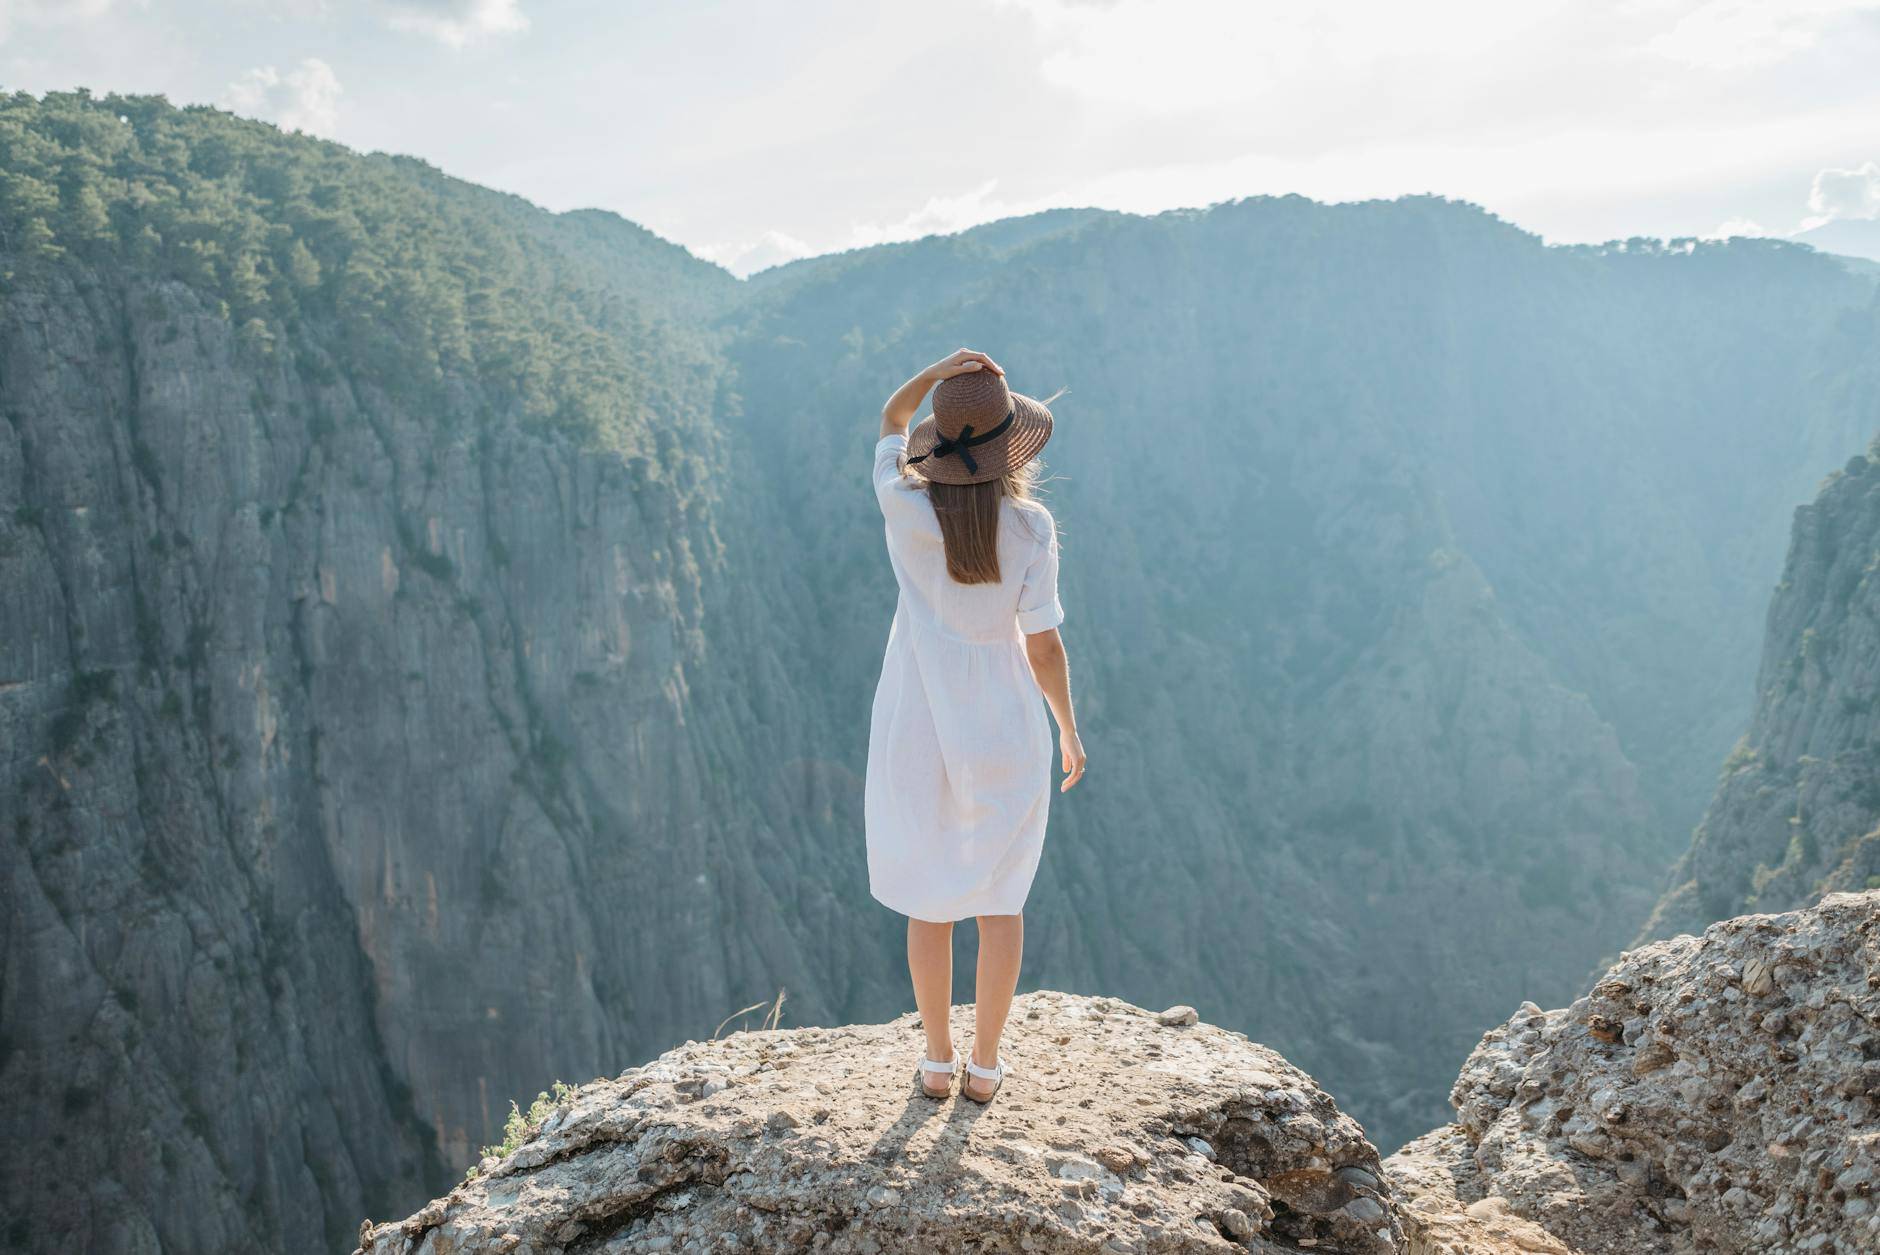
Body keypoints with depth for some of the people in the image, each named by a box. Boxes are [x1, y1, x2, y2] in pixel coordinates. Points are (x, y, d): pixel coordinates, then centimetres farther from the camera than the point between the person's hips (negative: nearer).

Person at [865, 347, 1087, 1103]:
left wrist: (937, 371, -12)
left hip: (919, 726, 1)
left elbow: (891, 419, 7)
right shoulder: (1030, 528, -15)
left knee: (929, 896, 16)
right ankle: (985, 1066, 22)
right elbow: (1043, 646, -10)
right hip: (1005, 727, -1)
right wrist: (1070, 732, 6)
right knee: (999, 896, 16)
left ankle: (938, 1061, 25)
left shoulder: (904, 509, -13)